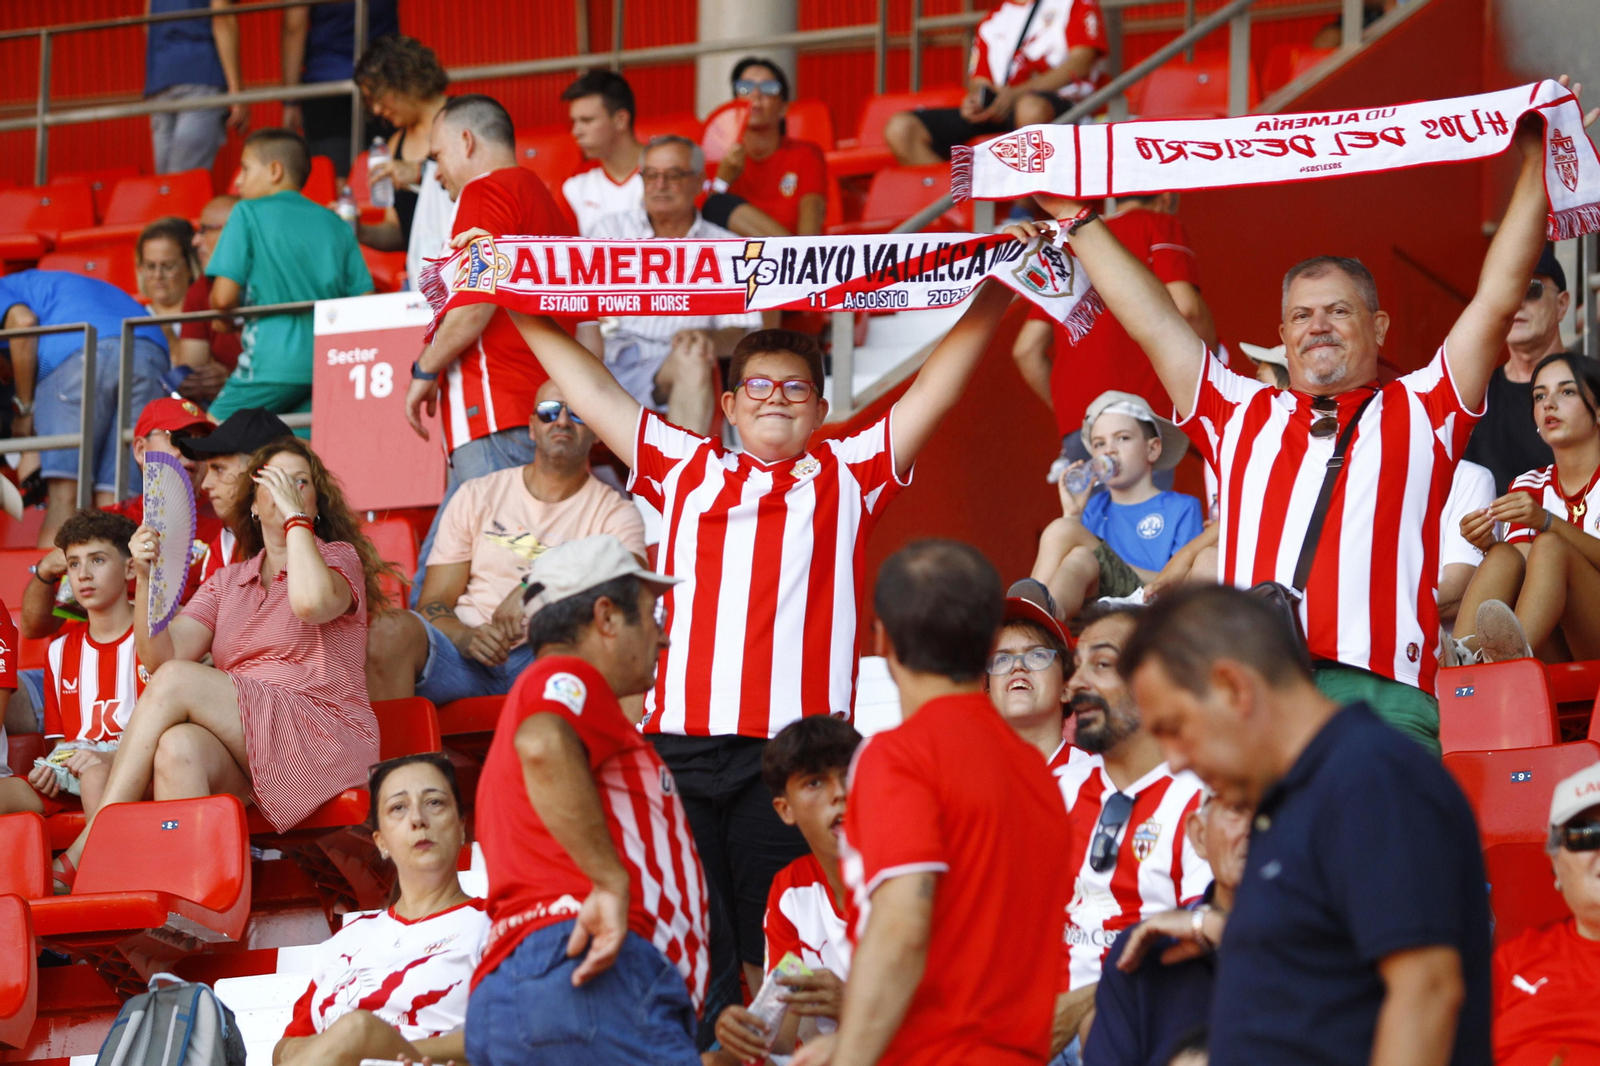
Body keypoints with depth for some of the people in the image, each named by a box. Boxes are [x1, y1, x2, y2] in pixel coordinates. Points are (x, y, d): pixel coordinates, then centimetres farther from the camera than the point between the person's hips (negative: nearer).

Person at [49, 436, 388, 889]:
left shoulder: (340, 558, 10)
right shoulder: (227, 582, 23)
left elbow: (312, 603, -18)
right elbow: (162, 655, 7)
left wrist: (295, 516, -7)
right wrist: (145, 579, -7)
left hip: (323, 741, -4)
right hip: (243, 756, 4)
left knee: (177, 681, -23)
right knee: (177, 748, -33)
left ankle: (84, 853, -26)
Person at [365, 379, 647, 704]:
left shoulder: (616, 514, 12)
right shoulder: (476, 496, 16)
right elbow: (434, 602, 9)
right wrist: (467, 638, -14)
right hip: (467, 660, 2)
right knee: (391, 631, -30)